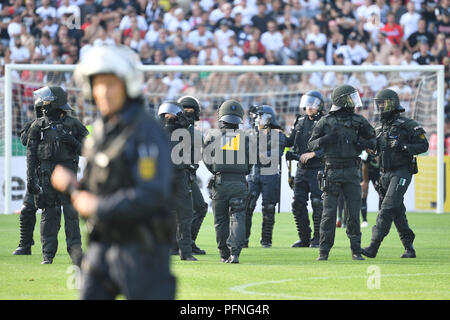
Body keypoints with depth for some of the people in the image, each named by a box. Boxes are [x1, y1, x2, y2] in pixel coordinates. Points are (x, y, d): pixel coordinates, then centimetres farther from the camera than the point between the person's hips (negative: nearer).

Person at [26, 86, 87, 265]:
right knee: (49, 215, 1)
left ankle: (75, 250, -1)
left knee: (71, 213, -5)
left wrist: (74, 143, -12)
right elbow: (31, 154, 6)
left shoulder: (73, 125, 5)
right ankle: (48, 254, 5)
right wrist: (30, 178, -1)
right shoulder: (39, 126, 7)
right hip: (46, 176, 1)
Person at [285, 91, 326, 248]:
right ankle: (304, 238, 11)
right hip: (301, 170, 6)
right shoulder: (300, 122, 13)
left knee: (317, 204, -6)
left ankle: (318, 238, 3)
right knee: (298, 204, 2)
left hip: (318, 169, -6)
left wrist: (312, 154, -24)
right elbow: (289, 141, 19)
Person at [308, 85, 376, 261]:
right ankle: (324, 251, 2)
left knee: (354, 211, 0)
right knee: (329, 212, -3)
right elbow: (311, 145, 4)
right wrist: (324, 140, -15)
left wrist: (363, 143, -5)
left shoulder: (358, 120, 6)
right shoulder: (325, 122, 1)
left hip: (351, 171, 2)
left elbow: (373, 139, 16)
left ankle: (356, 251, 7)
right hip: (332, 171, -2)